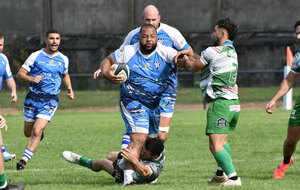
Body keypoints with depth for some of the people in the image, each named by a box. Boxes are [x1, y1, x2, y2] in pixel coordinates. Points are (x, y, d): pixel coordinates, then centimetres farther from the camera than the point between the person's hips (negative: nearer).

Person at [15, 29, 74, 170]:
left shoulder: (63, 59, 7)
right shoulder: (36, 56, -1)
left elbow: (65, 75, 27)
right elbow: (20, 74, -1)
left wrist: (70, 89, 10)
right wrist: (31, 79, -21)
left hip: (50, 100, -1)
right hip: (33, 98, 1)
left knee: (36, 132, -18)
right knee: (28, 133, 12)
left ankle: (24, 160, -14)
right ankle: (40, 132, 48)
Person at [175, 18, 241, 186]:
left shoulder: (213, 51, -10)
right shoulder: (232, 52, 15)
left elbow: (193, 67, 5)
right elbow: (203, 59, 27)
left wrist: (185, 60, 26)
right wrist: (187, 53, 17)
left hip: (220, 102, -9)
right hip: (234, 103, 9)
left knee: (215, 145, -13)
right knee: (222, 140, 25)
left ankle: (233, 177, -23)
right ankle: (222, 172, 28)